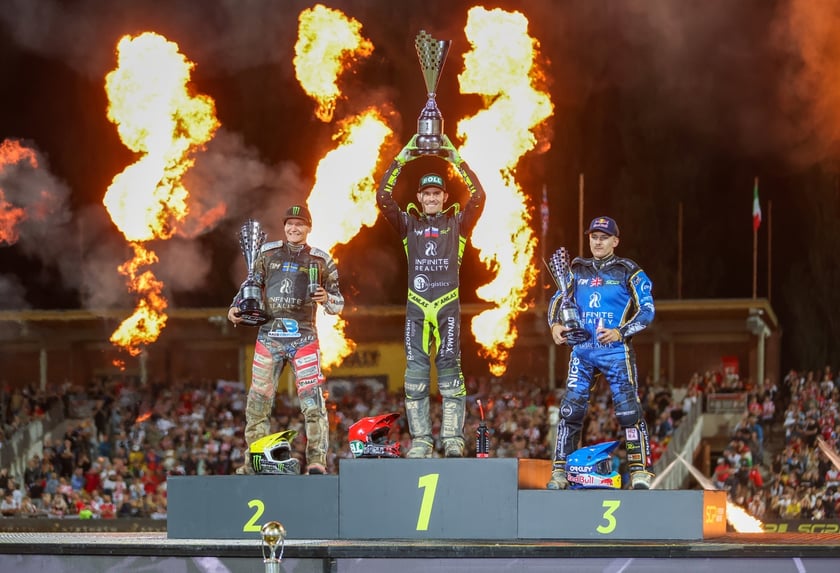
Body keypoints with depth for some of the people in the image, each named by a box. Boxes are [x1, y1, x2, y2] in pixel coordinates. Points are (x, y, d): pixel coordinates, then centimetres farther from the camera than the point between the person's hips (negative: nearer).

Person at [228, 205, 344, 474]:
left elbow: (338, 303, 9)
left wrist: (327, 299, -13)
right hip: (269, 335, 2)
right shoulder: (268, 253, 12)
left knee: (312, 400, -12)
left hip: (304, 336, -2)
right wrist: (235, 307, 5)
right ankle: (254, 461, 10)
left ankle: (317, 460, -12)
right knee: (258, 400, 3)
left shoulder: (320, 260, 7)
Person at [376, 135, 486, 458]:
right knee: (415, 373, -1)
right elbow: (383, 197, 0)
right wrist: (402, 158, 1)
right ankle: (420, 442, 1)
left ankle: (453, 441, -6)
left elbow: (478, 196, -5)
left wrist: (455, 160, -1)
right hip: (416, 307, 2)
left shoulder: (457, 222, 7)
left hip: (448, 307, -2)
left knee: (449, 371, -5)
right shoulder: (408, 223, 10)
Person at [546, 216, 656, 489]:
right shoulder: (577, 271, 13)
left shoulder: (629, 272, 2)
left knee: (628, 410, -11)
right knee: (570, 410, -1)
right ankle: (560, 472, 4)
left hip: (616, 351, -4)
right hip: (582, 350, 4)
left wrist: (620, 333, -16)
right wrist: (555, 324, -5)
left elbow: (647, 310, -2)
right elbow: (558, 299, 16)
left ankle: (640, 471, -9)